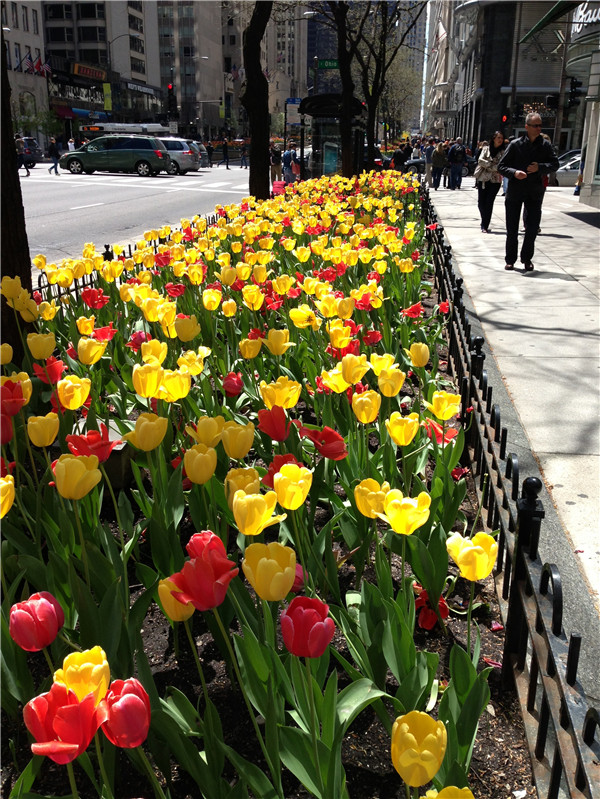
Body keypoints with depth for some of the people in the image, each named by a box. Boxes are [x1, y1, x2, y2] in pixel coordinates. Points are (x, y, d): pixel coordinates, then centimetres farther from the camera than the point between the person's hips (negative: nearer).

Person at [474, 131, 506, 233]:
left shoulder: (503, 152, 4)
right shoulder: (486, 148, 7)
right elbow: (480, 160, -6)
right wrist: (493, 167, -14)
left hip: (495, 180, -1)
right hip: (483, 179, 1)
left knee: (489, 203, -7)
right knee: (481, 202, 4)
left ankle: (485, 225, -1)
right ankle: (484, 223, 24)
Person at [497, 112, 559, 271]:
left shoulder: (545, 145, 3)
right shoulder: (515, 145, -3)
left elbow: (555, 164, 6)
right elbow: (501, 166, -2)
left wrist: (540, 167, -13)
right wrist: (514, 172, -21)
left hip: (535, 192, 2)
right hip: (515, 191, -2)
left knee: (533, 227, 2)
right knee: (512, 229, 5)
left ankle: (526, 258, 19)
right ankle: (510, 259, 18)